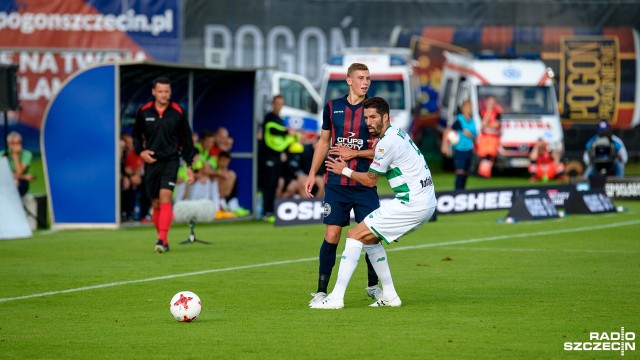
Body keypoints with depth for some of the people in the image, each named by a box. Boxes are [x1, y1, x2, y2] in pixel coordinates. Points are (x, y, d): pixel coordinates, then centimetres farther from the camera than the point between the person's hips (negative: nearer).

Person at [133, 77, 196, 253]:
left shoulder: (178, 112, -1)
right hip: (151, 162, 2)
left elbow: (187, 140, 5)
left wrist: (189, 166, 2)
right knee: (156, 203, 6)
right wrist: (141, 151, -3)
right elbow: (136, 135, 16)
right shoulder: (144, 112, 2)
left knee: (165, 197, -19)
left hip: (171, 161, -2)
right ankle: (163, 240, 20)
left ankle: (162, 240, -24)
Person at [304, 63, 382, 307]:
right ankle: (321, 291, 2)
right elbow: (323, 142, 16)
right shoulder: (332, 107, 6)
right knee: (331, 236, -5)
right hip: (336, 183, 1)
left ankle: (373, 286, 21)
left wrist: (354, 153, -11)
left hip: (365, 184, -1)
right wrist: (312, 174, 12)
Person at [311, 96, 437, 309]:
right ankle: (389, 296, 17)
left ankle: (336, 297, -12)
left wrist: (345, 170, 11)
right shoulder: (398, 133, 16)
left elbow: (370, 180, -4)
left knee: (355, 235, -7)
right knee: (370, 239, 20)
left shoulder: (387, 142, -13)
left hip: (411, 204, -10)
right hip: (426, 203, 10)